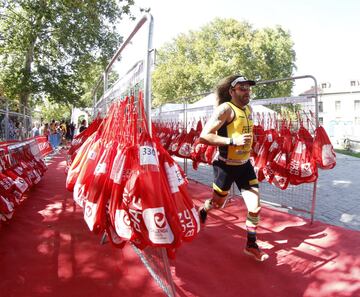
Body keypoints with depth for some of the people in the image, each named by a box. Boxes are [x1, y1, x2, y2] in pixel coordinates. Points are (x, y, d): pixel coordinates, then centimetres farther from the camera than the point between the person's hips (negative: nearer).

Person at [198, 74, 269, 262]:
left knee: (255, 206, 1)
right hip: (225, 166, -6)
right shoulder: (226, 109, -19)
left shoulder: (248, 109, 5)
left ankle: (251, 245, 21)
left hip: (244, 165, 6)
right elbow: (204, 136, -27)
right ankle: (202, 211, 51)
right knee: (218, 203, 16)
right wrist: (233, 141, -32)